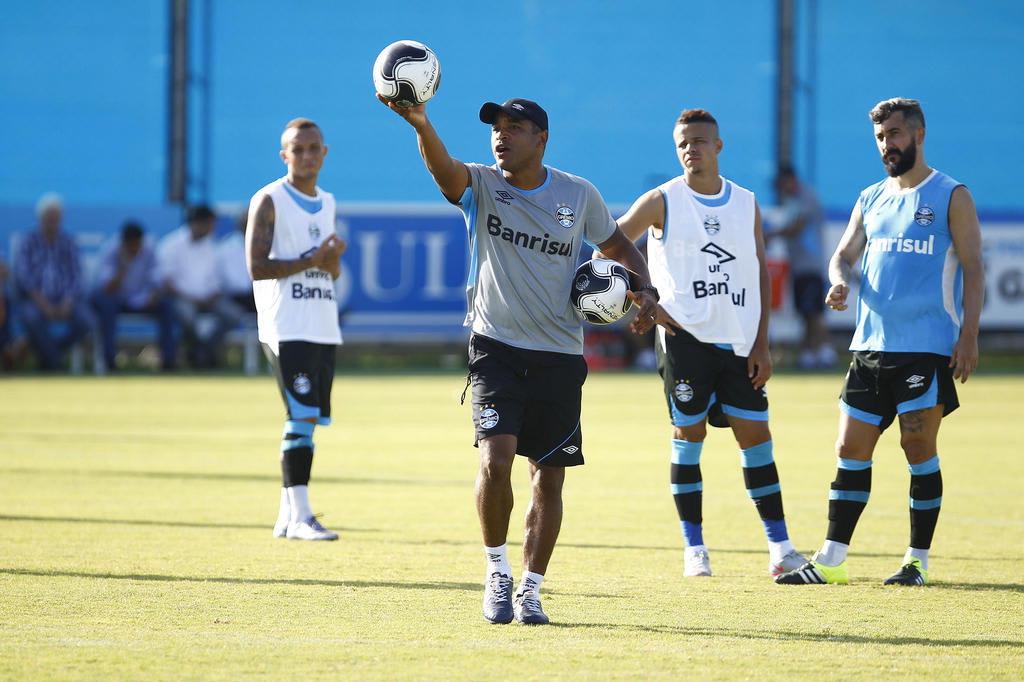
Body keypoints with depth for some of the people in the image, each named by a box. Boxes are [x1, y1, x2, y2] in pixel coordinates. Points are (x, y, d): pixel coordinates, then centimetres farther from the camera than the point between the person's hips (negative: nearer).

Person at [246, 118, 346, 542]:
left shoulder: (327, 203, 18)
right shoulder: (270, 201, -4)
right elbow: (257, 267, -12)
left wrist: (332, 263, 1)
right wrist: (311, 260, -16)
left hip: (324, 328, 7)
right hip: (287, 328, -7)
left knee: (309, 420, 6)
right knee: (302, 416, -15)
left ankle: (286, 516, 12)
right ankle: (299, 516, -14)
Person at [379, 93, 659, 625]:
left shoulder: (579, 195, 3)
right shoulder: (480, 187, -4)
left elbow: (618, 247, 18)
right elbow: (442, 166, -26)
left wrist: (644, 290, -1)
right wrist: (421, 124, -47)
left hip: (560, 356, 2)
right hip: (496, 347, -2)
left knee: (548, 478, 3)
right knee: (496, 457, -19)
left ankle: (530, 590, 15)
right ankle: (497, 571, 0)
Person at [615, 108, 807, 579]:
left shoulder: (747, 204, 11)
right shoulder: (662, 203, 0)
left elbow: (760, 275, 11)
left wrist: (761, 343, 4)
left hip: (739, 342, 3)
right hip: (684, 336, -3)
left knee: (755, 433, 1)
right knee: (688, 433, -2)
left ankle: (779, 544, 4)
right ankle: (693, 549, 3)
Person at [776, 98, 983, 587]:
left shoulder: (951, 197, 0)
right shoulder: (870, 199, 16)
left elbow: (973, 269, -3)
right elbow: (844, 255, 15)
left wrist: (969, 335, -12)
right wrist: (839, 280, -10)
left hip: (927, 346, -5)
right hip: (871, 345, 5)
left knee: (918, 446, -4)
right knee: (851, 449, 4)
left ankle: (918, 560, 4)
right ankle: (830, 561, 7)